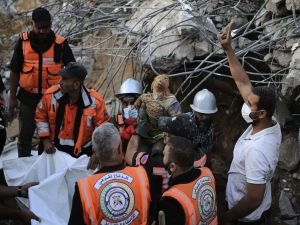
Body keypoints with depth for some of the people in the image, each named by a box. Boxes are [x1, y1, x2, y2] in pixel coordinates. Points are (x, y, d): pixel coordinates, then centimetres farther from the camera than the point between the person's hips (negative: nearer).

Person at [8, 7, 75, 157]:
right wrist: (12, 98, 3)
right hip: (28, 97, 1)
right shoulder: (23, 42, -3)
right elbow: (15, 72, 4)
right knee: (24, 136, 8)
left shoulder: (60, 44, -7)